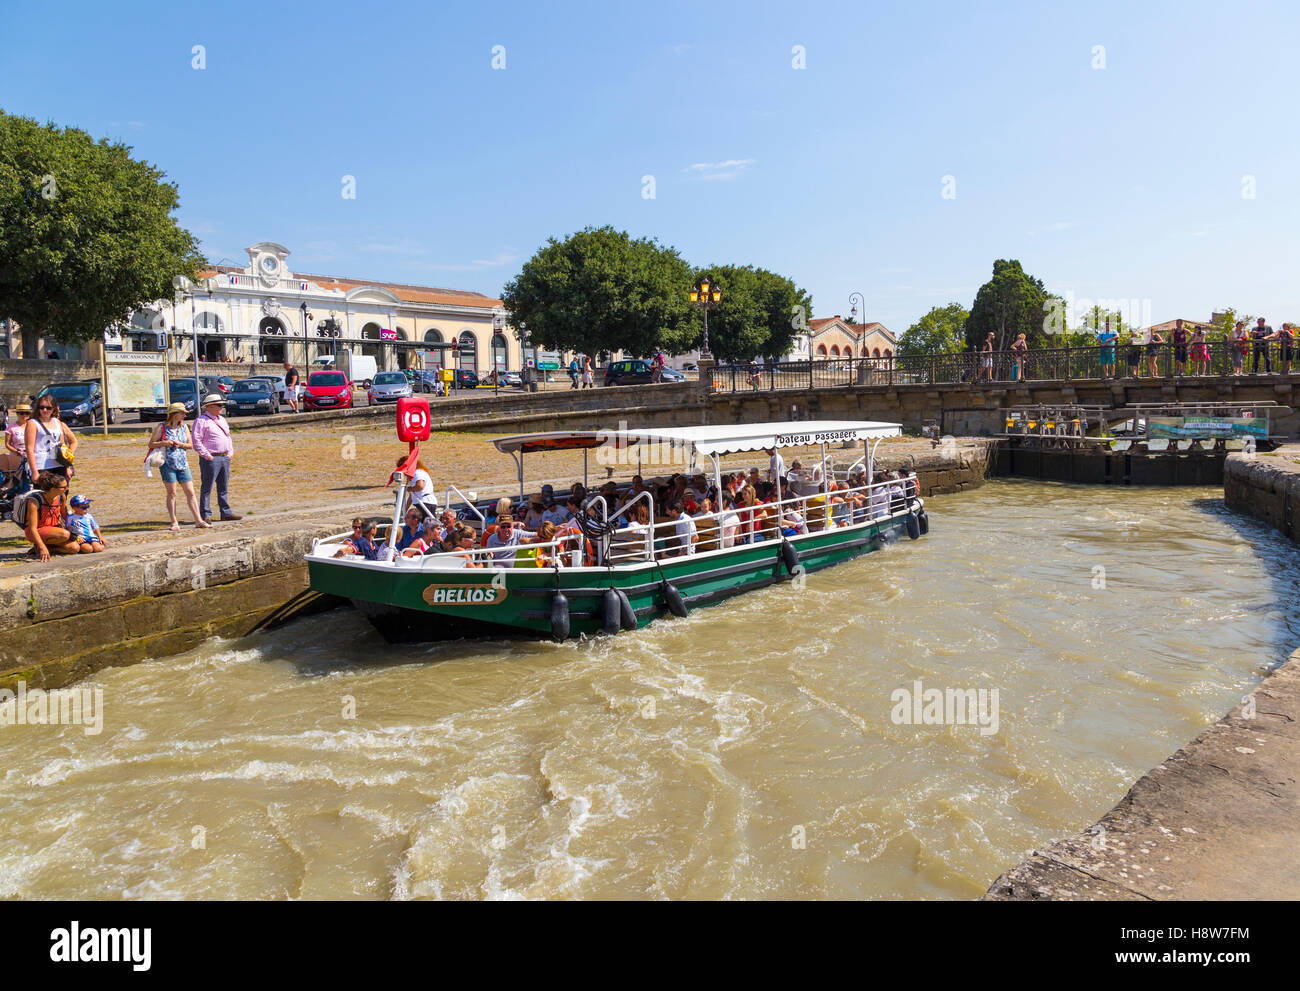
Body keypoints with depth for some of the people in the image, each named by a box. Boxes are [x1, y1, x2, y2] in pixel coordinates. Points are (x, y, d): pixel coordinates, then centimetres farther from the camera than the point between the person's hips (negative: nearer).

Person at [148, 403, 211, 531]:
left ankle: (198, 520, 1)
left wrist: (180, 445, -6)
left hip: (182, 463, 4)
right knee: (172, 494, 0)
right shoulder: (161, 427, -1)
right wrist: (164, 443, -16)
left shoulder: (184, 427, 11)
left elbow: (191, 445, 14)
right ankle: (174, 522, 7)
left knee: (190, 492, 0)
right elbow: (151, 444, 0)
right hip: (167, 464, -4)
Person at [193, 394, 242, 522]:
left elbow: (229, 437, 26)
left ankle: (226, 512, 18)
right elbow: (196, 440, -13)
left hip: (225, 458, 8)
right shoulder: (201, 421, -7)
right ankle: (205, 515, 0)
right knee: (207, 488, -3)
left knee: (223, 488, 12)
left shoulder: (222, 420, 19)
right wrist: (207, 456, -16)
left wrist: (230, 452, 14)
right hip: (211, 459, -8)